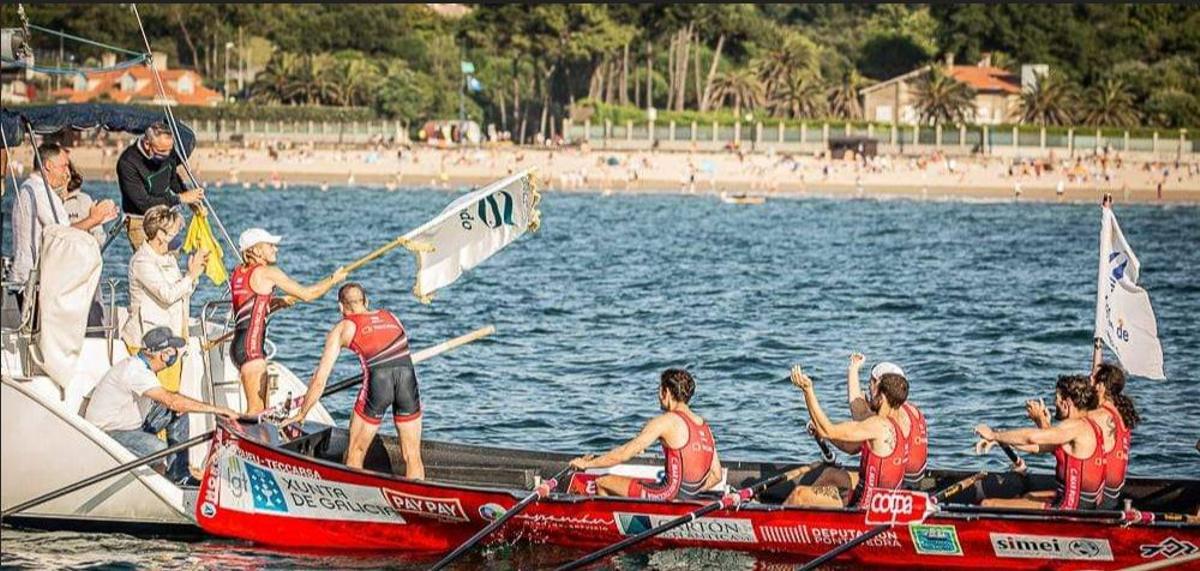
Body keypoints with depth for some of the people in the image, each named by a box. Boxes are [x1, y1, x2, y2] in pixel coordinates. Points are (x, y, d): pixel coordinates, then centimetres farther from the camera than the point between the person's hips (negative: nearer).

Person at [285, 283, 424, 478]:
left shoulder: (342, 328, 16)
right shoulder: (390, 317, 26)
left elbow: (319, 380, 16)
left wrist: (301, 414, 27)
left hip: (378, 381, -3)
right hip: (408, 376, 3)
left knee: (354, 455, 12)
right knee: (413, 456, 10)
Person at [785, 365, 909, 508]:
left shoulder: (879, 425, -25)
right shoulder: (898, 422, 4)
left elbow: (829, 431, -25)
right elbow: (853, 447, 13)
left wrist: (808, 390, -26)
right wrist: (820, 431, 4)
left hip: (866, 503, -9)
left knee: (799, 494, -1)